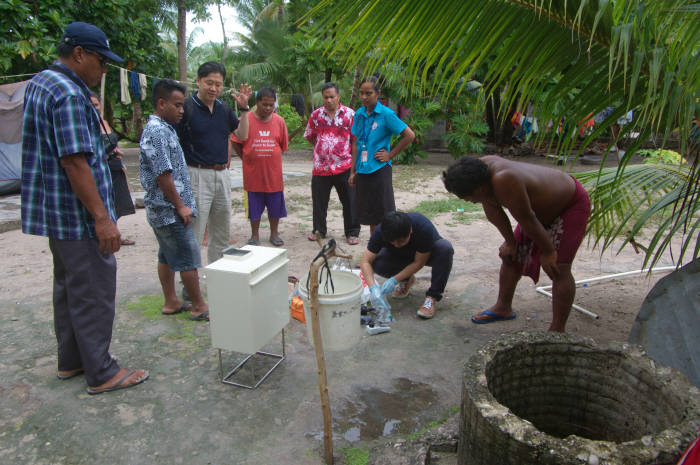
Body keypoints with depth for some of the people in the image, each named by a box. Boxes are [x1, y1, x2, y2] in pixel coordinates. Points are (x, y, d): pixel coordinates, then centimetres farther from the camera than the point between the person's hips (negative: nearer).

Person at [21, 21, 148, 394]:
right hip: (77, 214, -11)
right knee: (94, 293, -2)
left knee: (68, 287, 18)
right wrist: (102, 217, -23)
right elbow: (74, 162, -24)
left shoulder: (39, 83, 15)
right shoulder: (69, 93, -18)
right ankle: (101, 373, 9)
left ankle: (70, 361, 31)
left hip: (55, 211, 11)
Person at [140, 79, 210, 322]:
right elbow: (163, 175, -22)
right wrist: (180, 206, -16)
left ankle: (171, 302, 25)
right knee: (188, 259, -3)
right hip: (170, 210, -10)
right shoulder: (156, 131, -18)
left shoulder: (164, 129, 14)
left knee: (167, 257, 15)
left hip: (162, 210, 10)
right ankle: (199, 307, 7)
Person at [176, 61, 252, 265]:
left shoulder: (224, 109, 9)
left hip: (222, 175, 7)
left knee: (222, 234, 16)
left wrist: (244, 108, 3)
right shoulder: (186, 108, -9)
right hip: (197, 175, -7)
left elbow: (242, 135, 15)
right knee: (193, 235, -2)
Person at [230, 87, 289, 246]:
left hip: (273, 173, 2)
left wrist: (270, 158, 7)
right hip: (253, 174, -1)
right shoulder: (246, 120, -6)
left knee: (275, 205, 10)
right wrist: (247, 159, 1)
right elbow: (236, 143, 2)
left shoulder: (279, 121, 1)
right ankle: (255, 235, 25)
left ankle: (274, 233, 27)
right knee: (254, 206, 9)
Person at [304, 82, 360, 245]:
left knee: (350, 201, 3)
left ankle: (352, 233, 16)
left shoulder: (349, 114, 1)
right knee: (319, 201, 10)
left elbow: (356, 138, 4)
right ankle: (319, 230, 27)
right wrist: (322, 148, 12)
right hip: (320, 166, 2)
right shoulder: (316, 115, 7)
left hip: (344, 166, -2)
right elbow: (310, 136, 18)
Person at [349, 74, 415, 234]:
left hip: (380, 170, -6)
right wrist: (353, 171, 11)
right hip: (362, 171, 6)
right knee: (370, 215, 14)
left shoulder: (386, 114, -9)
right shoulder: (359, 114, 8)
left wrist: (390, 155, -7)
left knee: (384, 215, 0)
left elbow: (410, 136, -9)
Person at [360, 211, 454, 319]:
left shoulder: (424, 228, -38)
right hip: (402, 256, 2)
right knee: (377, 263, -28)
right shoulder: (380, 232, -30)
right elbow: (365, 261, -28)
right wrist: (373, 288, -43)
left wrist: (394, 280, -34)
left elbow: (419, 262, -26)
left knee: (445, 247, -36)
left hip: (424, 255, -2)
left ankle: (432, 298, -23)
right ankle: (406, 279, 3)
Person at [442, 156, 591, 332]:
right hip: (541, 203, 8)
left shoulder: (504, 181, -43)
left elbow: (527, 220, -31)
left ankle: (557, 332, -5)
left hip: (570, 204, -8)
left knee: (558, 269, -15)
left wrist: (548, 251, -19)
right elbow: (493, 212, -7)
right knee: (510, 255, 11)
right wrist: (510, 242, -1)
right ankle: (503, 308, 27)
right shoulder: (482, 167, -19)